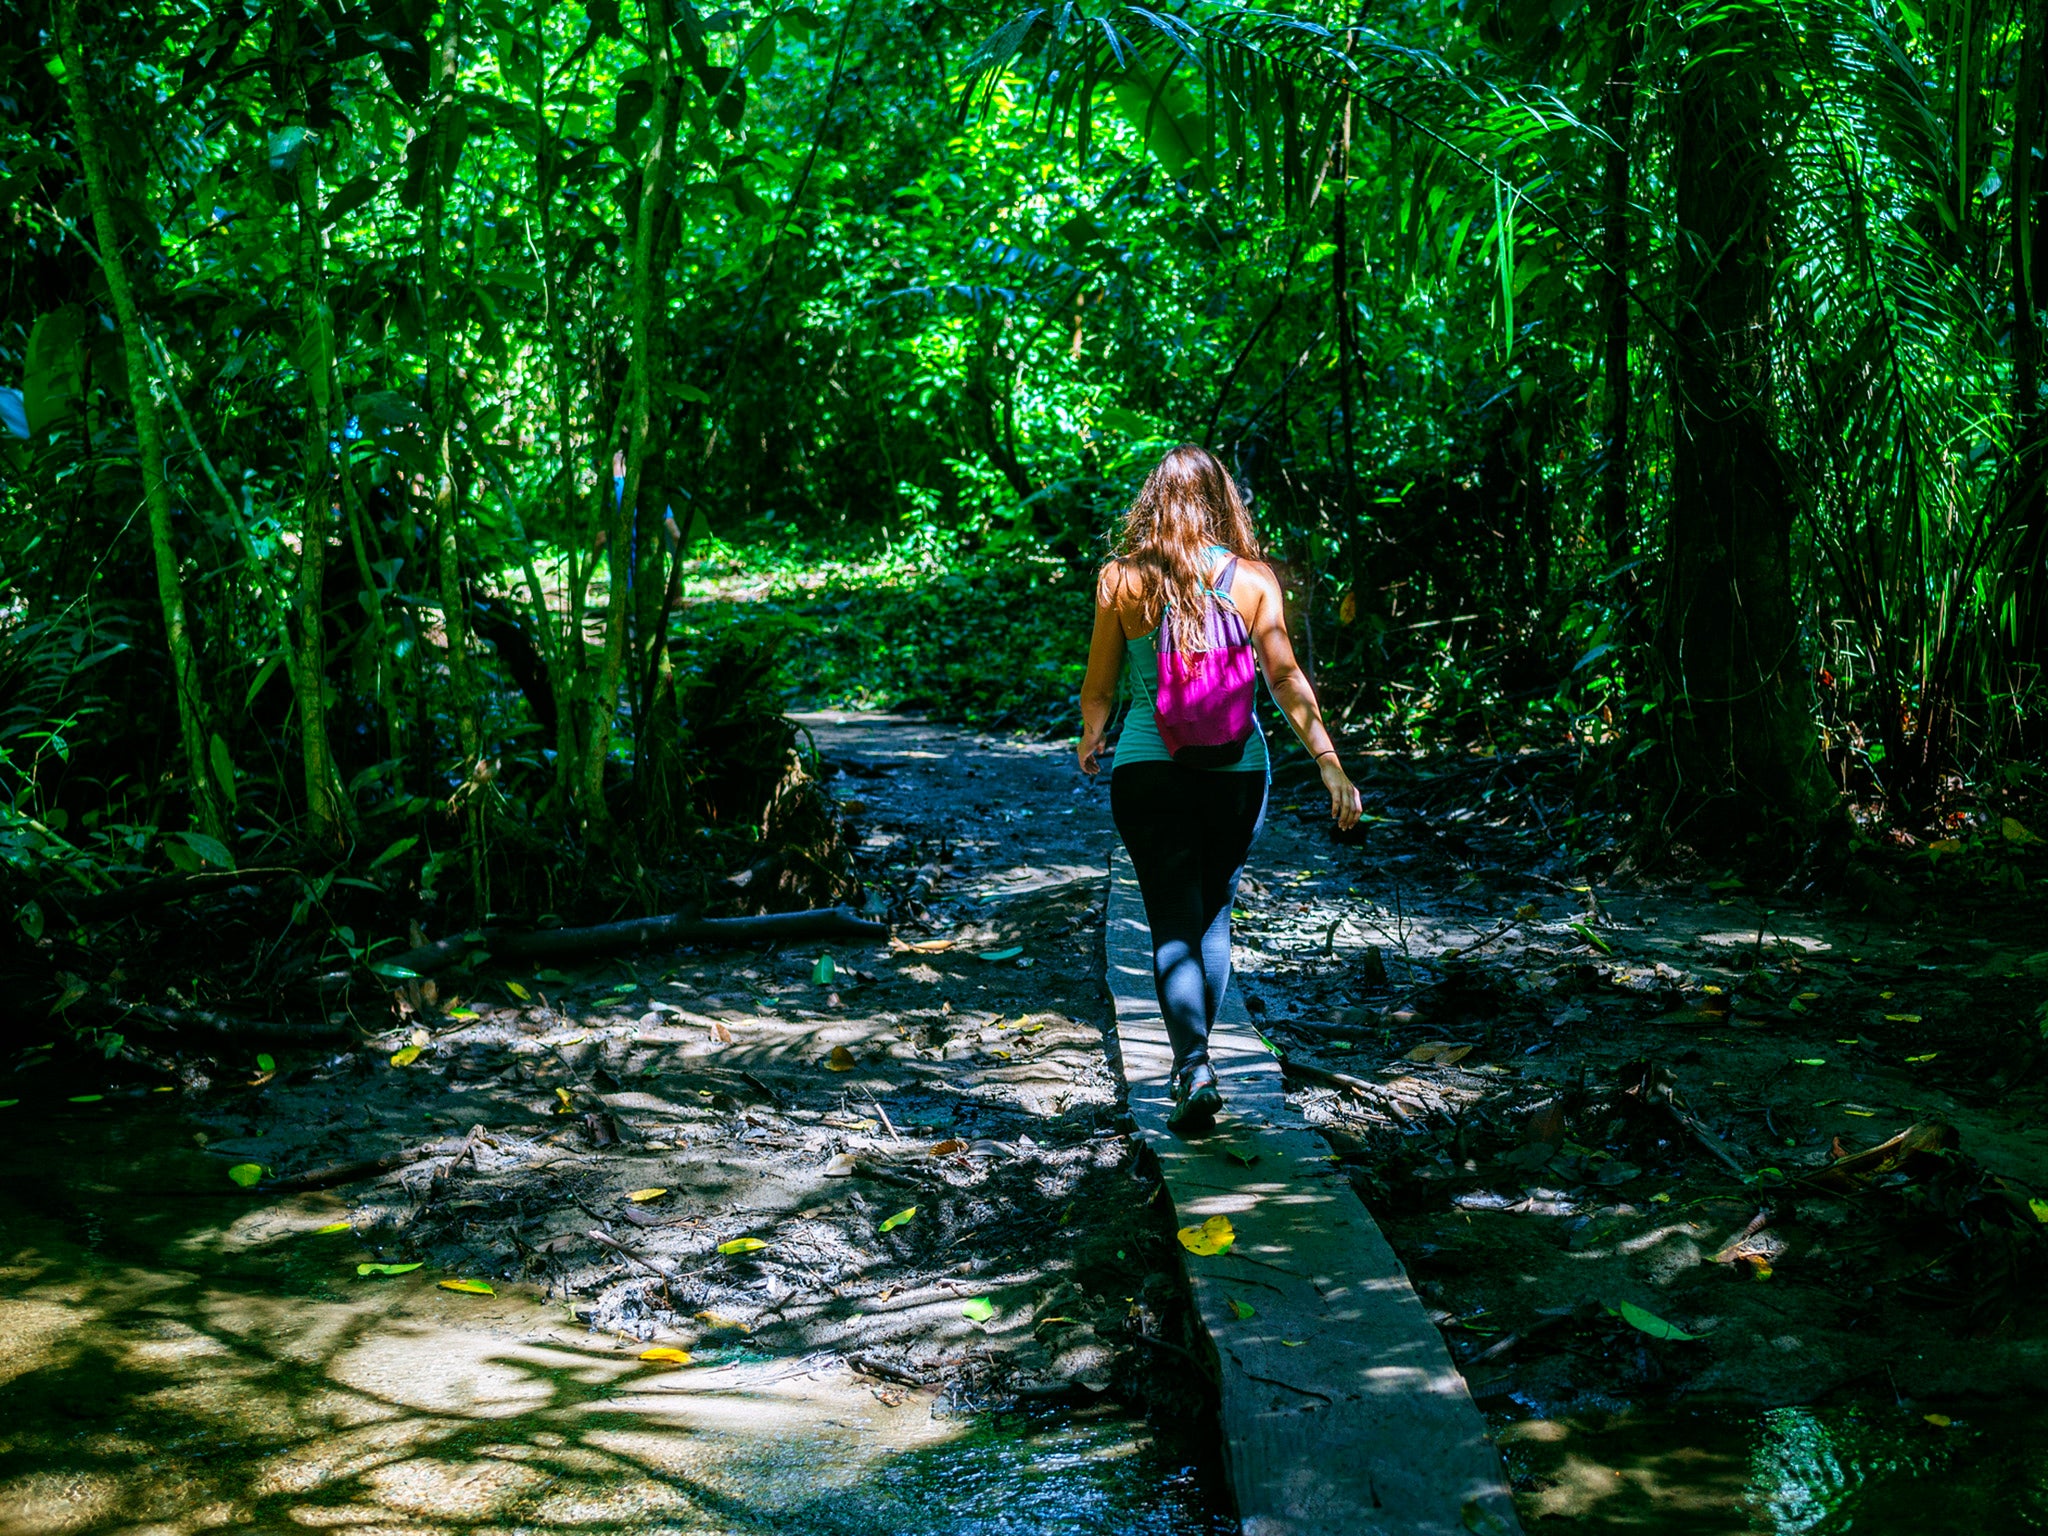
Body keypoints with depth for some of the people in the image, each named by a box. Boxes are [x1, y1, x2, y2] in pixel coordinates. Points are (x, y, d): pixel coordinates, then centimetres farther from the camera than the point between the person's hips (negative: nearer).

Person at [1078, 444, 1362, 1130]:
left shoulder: (1122, 579, -4)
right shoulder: (1252, 578, -3)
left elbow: (1099, 687, 1)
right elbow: (1286, 679, -9)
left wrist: (1090, 740, 20)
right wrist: (1328, 761, -6)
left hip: (1148, 771, -2)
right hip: (1238, 773, 2)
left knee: (1173, 925, 2)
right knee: (1213, 915, 20)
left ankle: (1194, 1066, -14)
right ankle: (1192, 1058, 30)